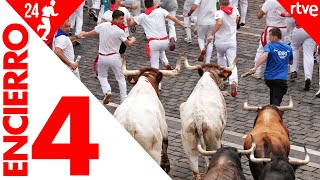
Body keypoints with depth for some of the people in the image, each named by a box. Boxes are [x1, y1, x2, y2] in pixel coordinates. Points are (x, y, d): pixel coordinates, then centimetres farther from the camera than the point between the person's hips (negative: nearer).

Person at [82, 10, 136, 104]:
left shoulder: (103, 25, -7)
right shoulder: (120, 31, -15)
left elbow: (91, 33, 6)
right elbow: (128, 44, -4)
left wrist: (84, 35, 28)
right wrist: (132, 40, 20)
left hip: (102, 57, 3)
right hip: (114, 57, -3)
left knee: (102, 75, 24)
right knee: (120, 78, 14)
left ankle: (107, 91, -1)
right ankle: (124, 99, 11)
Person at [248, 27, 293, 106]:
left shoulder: (270, 46, -6)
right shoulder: (288, 48, 9)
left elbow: (264, 55, -28)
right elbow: (291, 62, 25)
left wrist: (255, 68, -36)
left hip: (269, 78, 0)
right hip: (281, 79, 0)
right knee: (276, 102, -9)